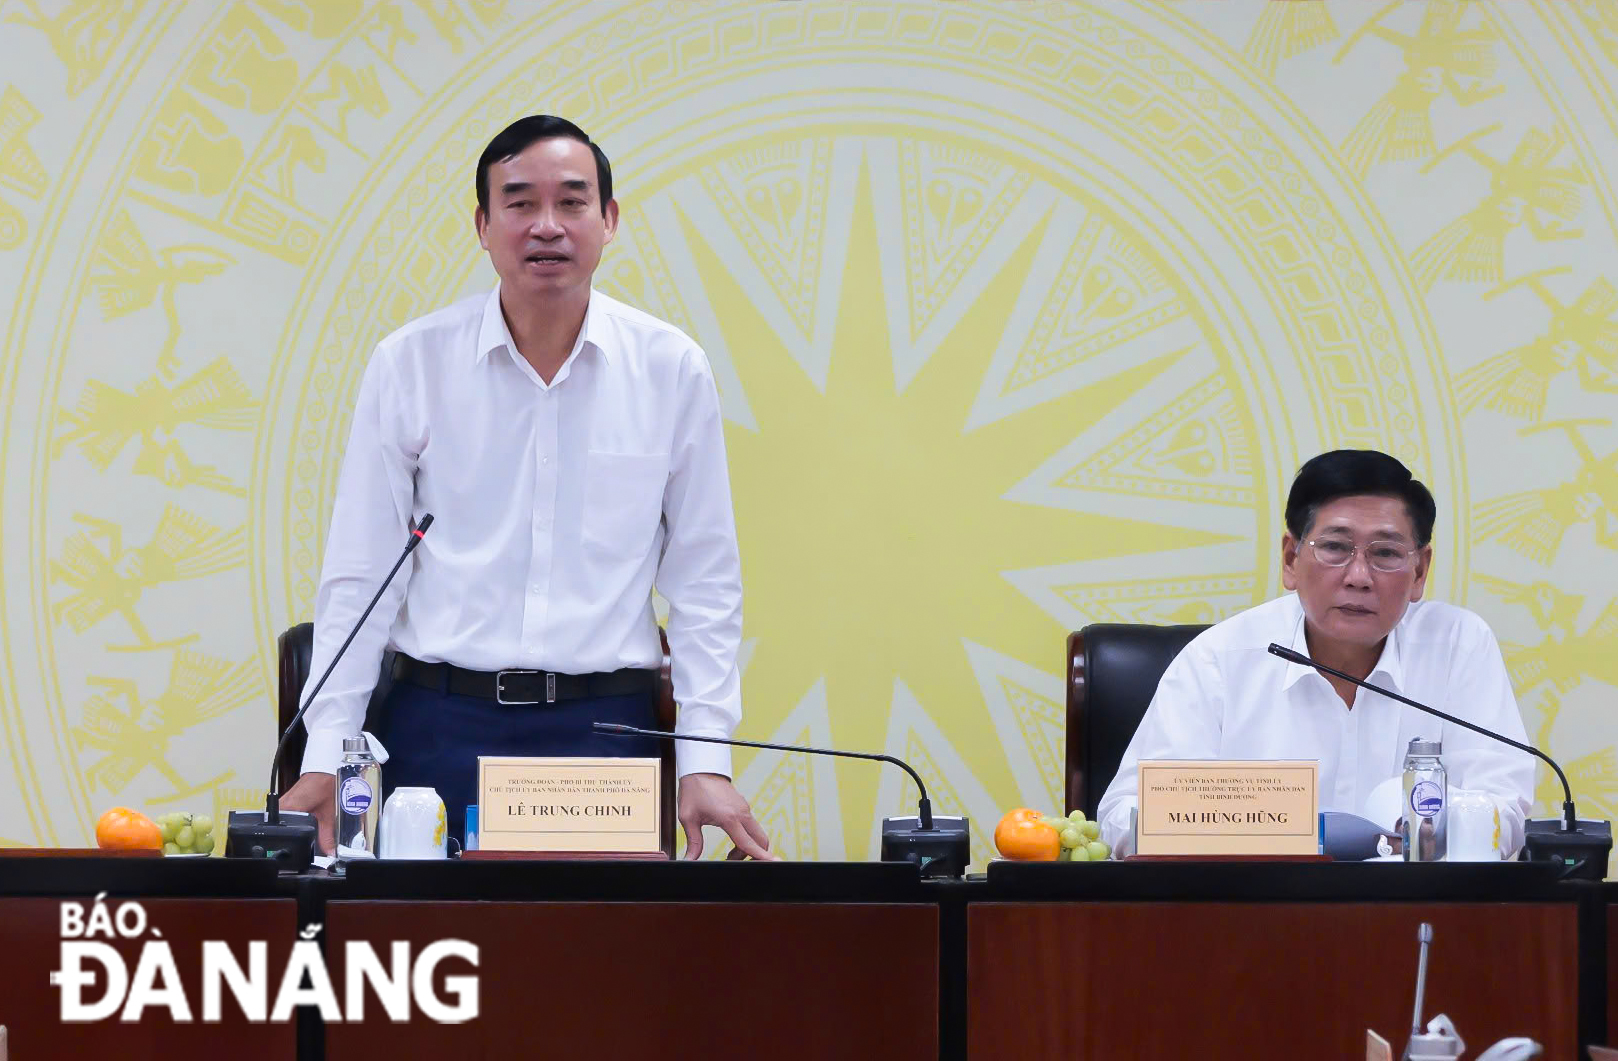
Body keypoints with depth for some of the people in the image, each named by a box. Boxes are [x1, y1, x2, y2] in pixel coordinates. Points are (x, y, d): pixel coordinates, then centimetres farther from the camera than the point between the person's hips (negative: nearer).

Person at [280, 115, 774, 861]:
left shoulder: (671, 370, 4)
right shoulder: (410, 363, 2)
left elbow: (704, 580, 6)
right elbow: (358, 574, 3)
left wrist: (706, 760, -1)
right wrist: (327, 755, -3)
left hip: (607, 723, 0)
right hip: (442, 722, 0)